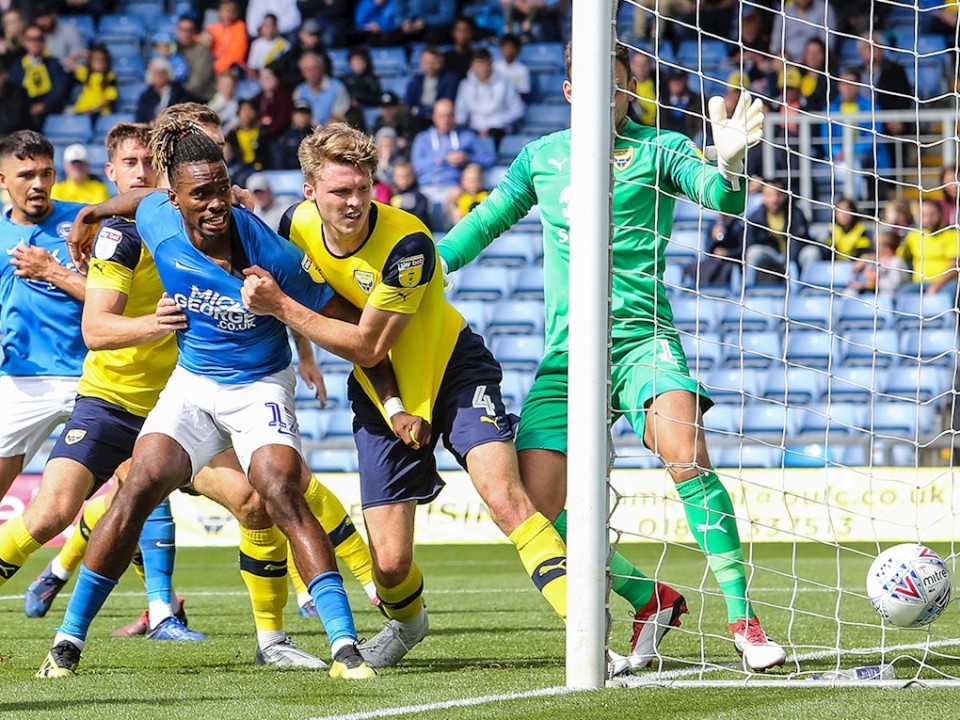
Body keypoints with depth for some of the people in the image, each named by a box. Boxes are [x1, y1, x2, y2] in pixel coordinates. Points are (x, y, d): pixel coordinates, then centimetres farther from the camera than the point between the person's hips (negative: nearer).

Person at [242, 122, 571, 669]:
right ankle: (407, 621, 33)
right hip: (380, 393, 4)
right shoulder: (298, 224, -12)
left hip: (452, 370, -4)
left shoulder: (407, 243, -27)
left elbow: (367, 346, -22)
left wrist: (280, 306, -23)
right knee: (390, 562, -4)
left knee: (504, 496, -28)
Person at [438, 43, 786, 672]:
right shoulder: (540, 158, 15)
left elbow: (724, 199, -14)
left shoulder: (657, 148, 3)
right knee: (535, 509, -7)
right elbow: (480, 226, 27)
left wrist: (730, 162, -35)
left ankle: (743, 619, -25)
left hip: (641, 338, -4)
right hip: (565, 356, 4)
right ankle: (651, 601, 14)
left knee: (684, 451, -30)